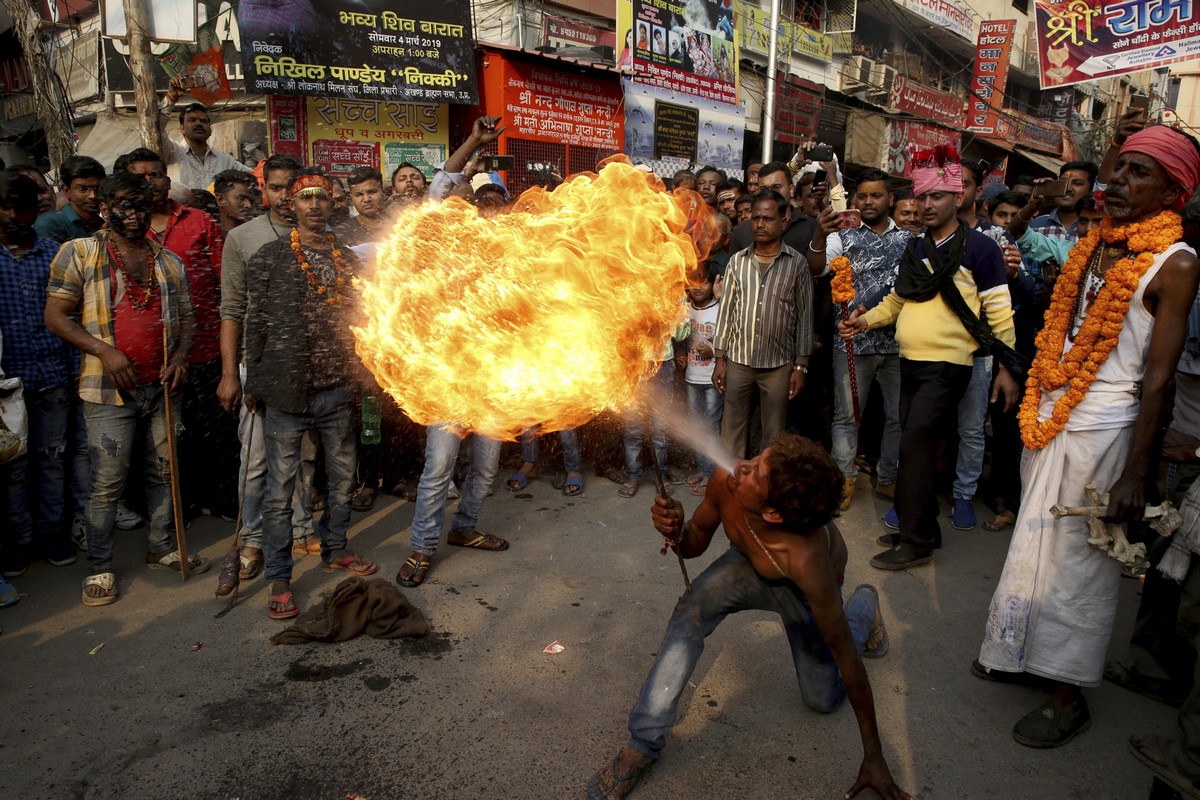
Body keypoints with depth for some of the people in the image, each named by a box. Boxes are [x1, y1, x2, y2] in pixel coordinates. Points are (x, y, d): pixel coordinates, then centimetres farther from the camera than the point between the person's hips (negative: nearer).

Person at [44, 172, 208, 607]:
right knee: (107, 482, 0)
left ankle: (162, 547, 27)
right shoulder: (79, 253, 2)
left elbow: (186, 318, 16)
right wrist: (104, 352, -15)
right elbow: (55, 316, -2)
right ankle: (99, 567, 14)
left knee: (164, 471, 12)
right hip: (110, 390, -4)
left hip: (162, 387, 4)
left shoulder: (169, 261, 13)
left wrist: (179, 357, -2)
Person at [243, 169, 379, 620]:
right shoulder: (269, 258, 0)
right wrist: (252, 382, -2)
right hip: (286, 391, -4)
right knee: (280, 486, 2)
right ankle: (279, 578, 13)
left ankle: (335, 549, 34)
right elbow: (255, 323, 0)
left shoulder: (349, 260, 10)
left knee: (342, 476, 15)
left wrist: (362, 373, 9)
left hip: (338, 389, 4)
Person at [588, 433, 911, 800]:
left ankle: (863, 605, 34)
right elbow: (696, 542, -15)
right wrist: (676, 533, -40)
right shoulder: (724, 482, -37)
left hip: (803, 591, -2)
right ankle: (644, 743, -16)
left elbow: (846, 656, -33)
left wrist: (874, 757, -23)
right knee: (691, 610, -27)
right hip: (747, 564, 3)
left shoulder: (807, 560, -46)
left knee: (822, 699, 9)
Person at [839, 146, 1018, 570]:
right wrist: (865, 320, 2)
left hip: (947, 365, -7)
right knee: (918, 445, 11)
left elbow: (999, 312, -6)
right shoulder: (914, 249, 13)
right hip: (911, 361, 7)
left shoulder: (979, 247, -5)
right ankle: (922, 529, 24)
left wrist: (1007, 366, -9)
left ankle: (916, 542, -1)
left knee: (915, 444, -12)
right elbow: (897, 300, 20)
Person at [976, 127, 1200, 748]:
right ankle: (1023, 651, 34)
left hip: (1103, 428, -6)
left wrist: (1135, 473, -16)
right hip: (1051, 418, 6)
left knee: (1076, 557, 4)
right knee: (1037, 541, 16)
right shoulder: (1094, 244, 9)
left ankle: (1068, 694, 21)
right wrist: (1034, 406, 12)